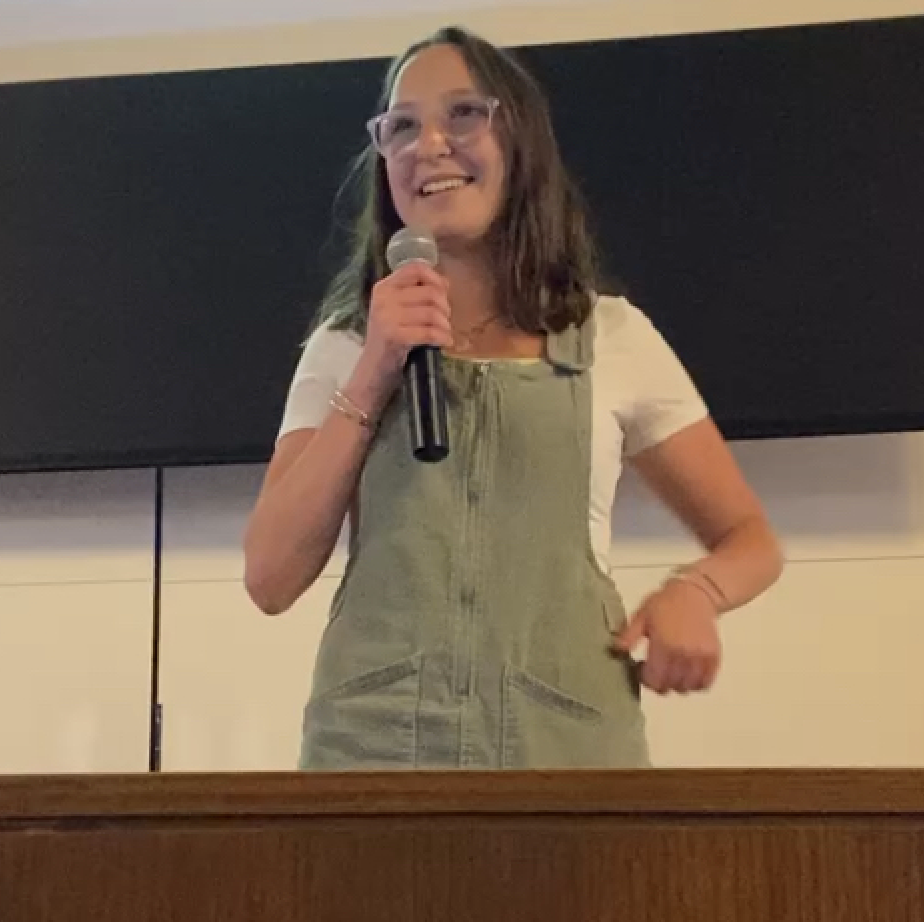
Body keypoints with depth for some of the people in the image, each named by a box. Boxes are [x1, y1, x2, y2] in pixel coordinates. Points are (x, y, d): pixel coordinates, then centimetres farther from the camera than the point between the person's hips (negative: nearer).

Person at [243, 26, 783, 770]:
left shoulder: (614, 338, 6)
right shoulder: (343, 347, 9)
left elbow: (748, 539, 13)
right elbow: (271, 580, 1)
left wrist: (693, 591, -8)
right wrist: (370, 380, -6)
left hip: (566, 737, 0)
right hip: (375, 737, 1)